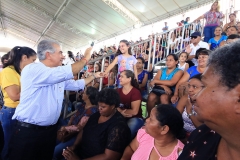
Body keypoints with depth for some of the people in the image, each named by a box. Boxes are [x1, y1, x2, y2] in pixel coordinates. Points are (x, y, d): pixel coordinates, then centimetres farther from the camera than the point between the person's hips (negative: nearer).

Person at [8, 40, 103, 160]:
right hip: (28, 131, -7)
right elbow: (66, 72, -29)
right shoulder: (32, 69, -19)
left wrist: (94, 76, 21)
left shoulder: (60, 77, 8)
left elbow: (76, 85, 22)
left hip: (50, 130, 8)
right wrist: (85, 59, -15)